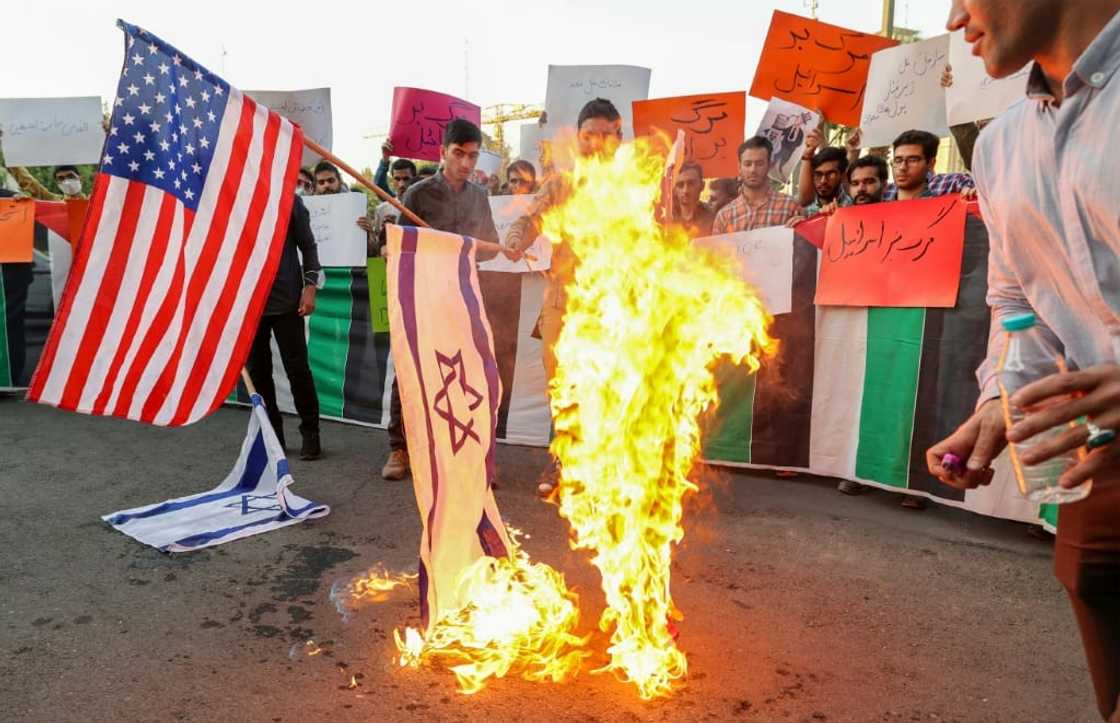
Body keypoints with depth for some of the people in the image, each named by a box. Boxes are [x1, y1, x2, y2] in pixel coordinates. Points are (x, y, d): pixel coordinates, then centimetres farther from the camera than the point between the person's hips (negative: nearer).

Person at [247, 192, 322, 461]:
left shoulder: (289, 200, 2)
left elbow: (307, 246, 3)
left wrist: (310, 286, -7)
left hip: (286, 299, -2)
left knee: (297, 368, 0)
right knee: (257, 369, 7)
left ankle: (310, 432, 13)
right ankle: (271, 432, 21)